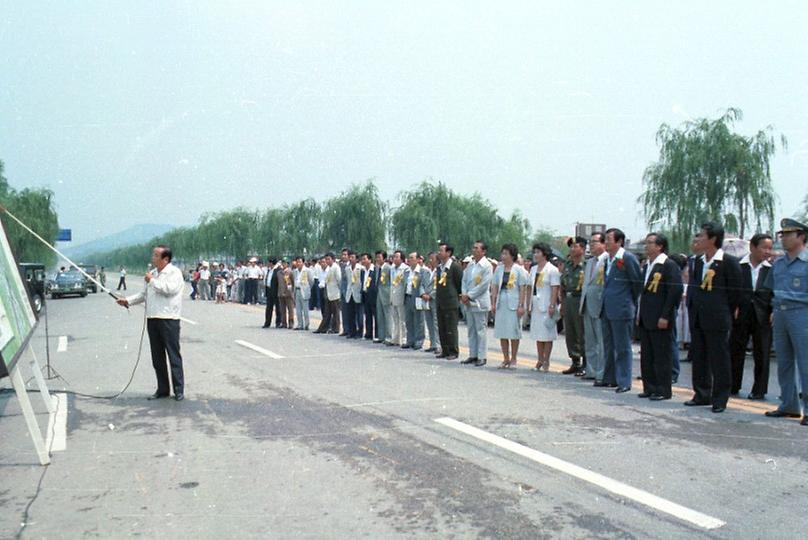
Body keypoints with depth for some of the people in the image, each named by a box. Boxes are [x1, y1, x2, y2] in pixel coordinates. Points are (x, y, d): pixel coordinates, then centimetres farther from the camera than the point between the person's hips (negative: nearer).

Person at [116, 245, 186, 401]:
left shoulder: (174, 272, -5)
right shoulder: (152, 273, 18)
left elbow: (169, 289, -22)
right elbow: (144, 294, 23)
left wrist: (152, 281, -10)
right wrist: (128, 300, 10)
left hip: (169, 319, -7)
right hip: (152, 319, 8)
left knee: (174, 356, -3)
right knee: (157, 357, 11)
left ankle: (179, 390, 3)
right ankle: (162, 389, 20)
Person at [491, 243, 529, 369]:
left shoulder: (519, 270, -3)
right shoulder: (498, 269, 11)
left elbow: (523, 289, -6)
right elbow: (494, 287, 11)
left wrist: (521, 305, -12)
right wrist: (493, 303, 5)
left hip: (513, 304, -5)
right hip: (501, 304, 5)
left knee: (513, 333, 0)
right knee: (501, 333, 6)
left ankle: (513, 359, 11)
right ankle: (506, 359, 16)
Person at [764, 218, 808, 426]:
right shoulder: (778, 264, 15)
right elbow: (768, 290, 23)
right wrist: (773, 307, 12)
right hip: (780, 316, 7)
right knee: (784, 363, 11)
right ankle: (789, 405, 20)